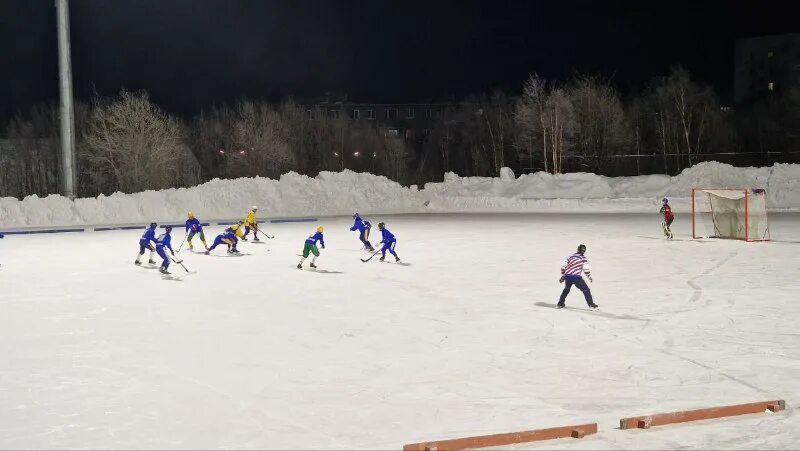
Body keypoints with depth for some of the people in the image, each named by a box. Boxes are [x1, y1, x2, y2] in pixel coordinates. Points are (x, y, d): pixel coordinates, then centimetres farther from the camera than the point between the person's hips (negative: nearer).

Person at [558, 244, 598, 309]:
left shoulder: (570, 256, 14)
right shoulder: (583, 258, -1)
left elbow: (563, 267, 17)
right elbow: (586, 269, -6)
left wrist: (562, 276, 27)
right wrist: (590, 277, 7)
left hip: (567, 276, 5)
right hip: (576, 277, -5)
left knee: (566, 289, 29)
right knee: (586, 290, 4)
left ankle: (560, 304, 32)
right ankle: (591, 304, -3)